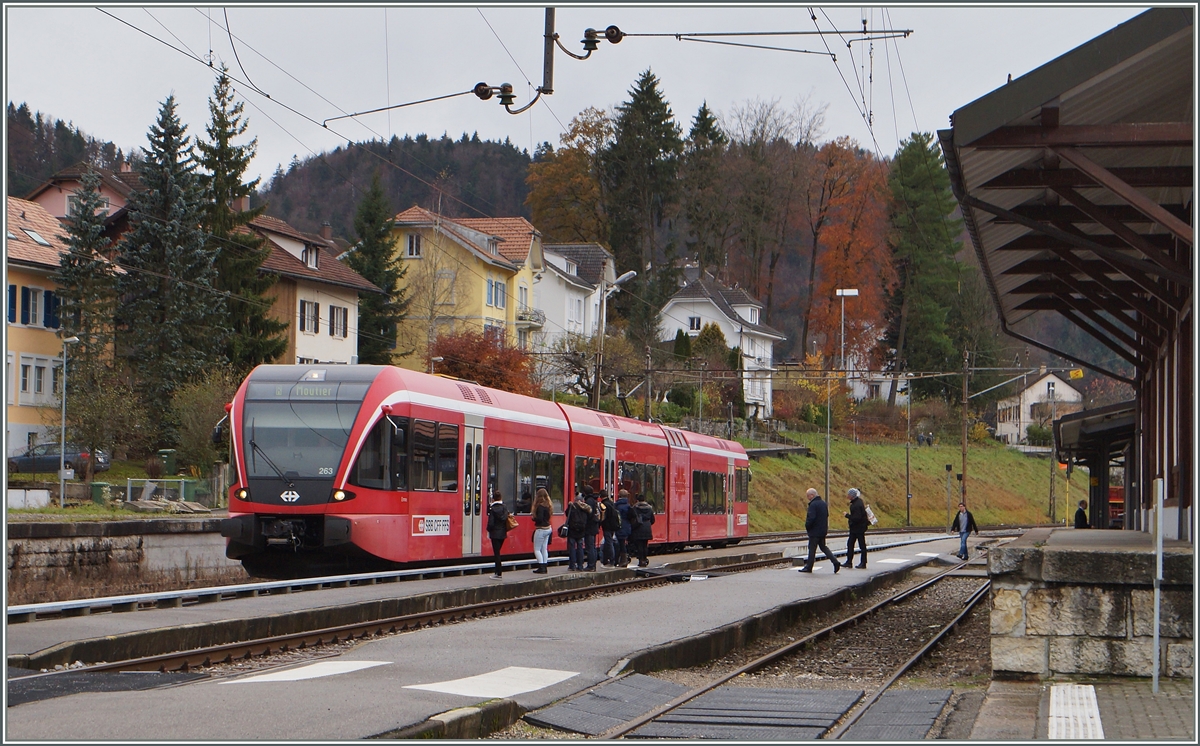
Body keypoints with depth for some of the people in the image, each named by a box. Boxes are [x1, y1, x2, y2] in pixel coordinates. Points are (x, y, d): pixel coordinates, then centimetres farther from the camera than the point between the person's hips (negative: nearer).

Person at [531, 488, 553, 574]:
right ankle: (545, 567, 15)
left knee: (537, 549, -1)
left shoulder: (540, 506, -20)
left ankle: (541, 568, -6)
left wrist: (534, 518, -8)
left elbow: (539, 518, -26)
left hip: (541, 529, -9)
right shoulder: (548, 505, 6)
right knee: (544, 548, 14)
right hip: (548, 528, 9)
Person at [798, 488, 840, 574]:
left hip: (814, 531, -9)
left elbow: (811, 518, -25)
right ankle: (835, 562, 5)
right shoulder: (823, 503, 10)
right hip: (823, 530, 9)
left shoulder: (813, 505, -19)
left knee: (812, 549, 0)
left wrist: (807, 526, -8)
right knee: (823, 547, 16)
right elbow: (826, 515, 18)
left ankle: (808, 567, 7)